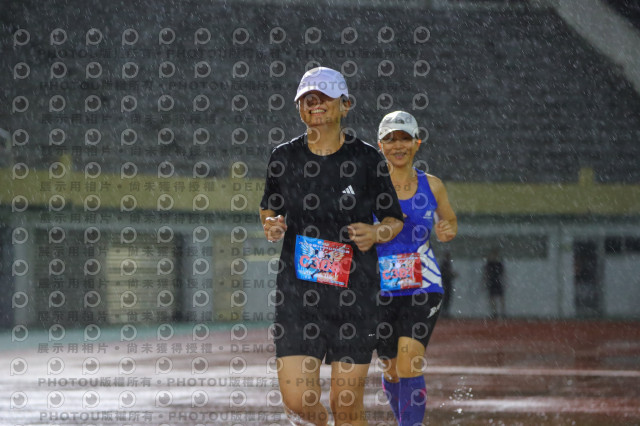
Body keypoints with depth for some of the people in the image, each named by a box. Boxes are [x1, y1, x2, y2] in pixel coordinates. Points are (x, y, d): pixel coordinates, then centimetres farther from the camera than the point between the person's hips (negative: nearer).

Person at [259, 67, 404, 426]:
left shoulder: (367, 159, 0)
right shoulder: (284, 157, 5)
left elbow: (395, 220, 9)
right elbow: (268, 209, 20)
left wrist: (375, 232, -13)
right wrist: (272, 224, -2)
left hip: (354, 290, -1)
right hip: (298, 288, 1)